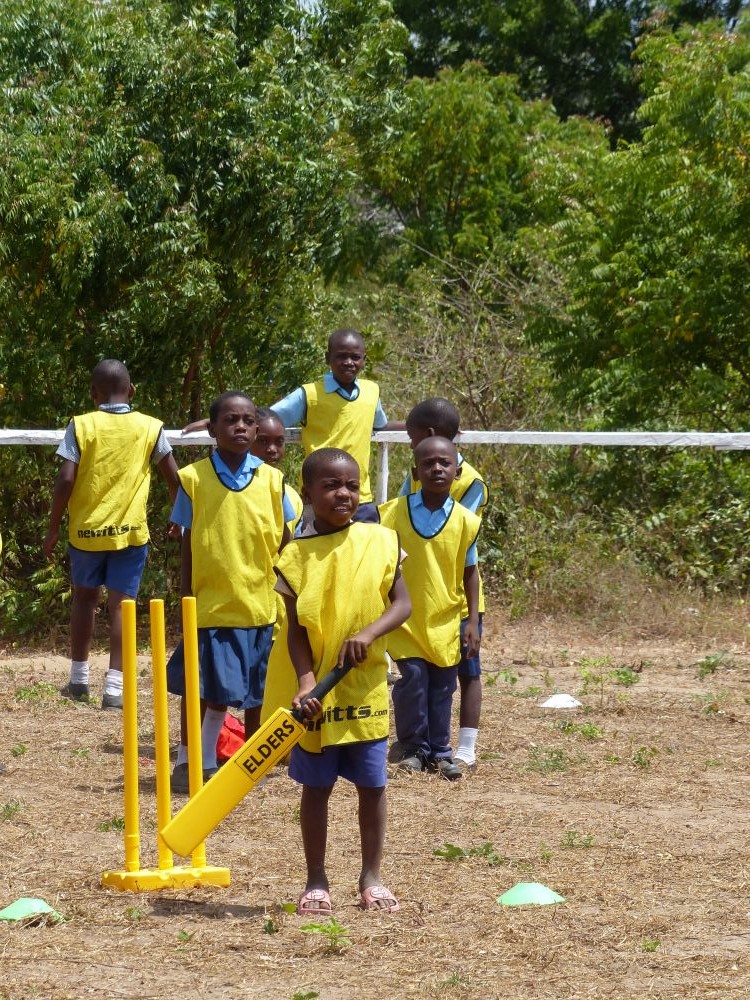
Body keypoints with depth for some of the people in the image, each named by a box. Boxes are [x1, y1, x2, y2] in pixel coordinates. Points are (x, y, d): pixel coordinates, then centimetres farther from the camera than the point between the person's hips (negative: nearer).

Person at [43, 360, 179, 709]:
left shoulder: (81, 426, -5)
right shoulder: (149, 427, 0)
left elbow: (65, 479, -10)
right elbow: (174, 477, 6)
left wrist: (53, 528, 0)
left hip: (86, 529, 0)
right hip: (130, 532, 0)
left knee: (84, 598, 19)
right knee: (121, 604, -1)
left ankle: (79, 678, 25)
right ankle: (115, 686, -10)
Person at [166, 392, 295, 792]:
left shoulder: (272, 479, 1)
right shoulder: (194, 479, -3)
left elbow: (284, 545, 7)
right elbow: (187, 549, 2)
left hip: (261, 606, 2)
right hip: (210, 606, -2)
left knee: (257, 692, 11)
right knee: (207, 691, 1)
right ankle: (188, 762, 16)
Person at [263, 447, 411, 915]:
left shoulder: (379, 541, -1)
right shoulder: (296, 556, -5)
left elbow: (402, 603, -2)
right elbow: (296, 628, -6)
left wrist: (370, 632, -20)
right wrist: (306, 682, -19)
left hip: (366, 687, 1)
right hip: (316, 695, -1)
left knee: (372, 784, 6)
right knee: (316, 786, 6)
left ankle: (372, 877, 19)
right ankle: (316, 881, 15)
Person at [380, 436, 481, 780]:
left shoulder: (465, 521, -3)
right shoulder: (394, 512, -6)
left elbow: (470, 572, 6)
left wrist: (473, 622, 3)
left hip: (445, 619, 2)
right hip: (405, 617, -2)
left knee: (442, 684, 7)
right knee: (413, 678, -9)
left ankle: (439, 751, 20)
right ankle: (414, 749, 7)